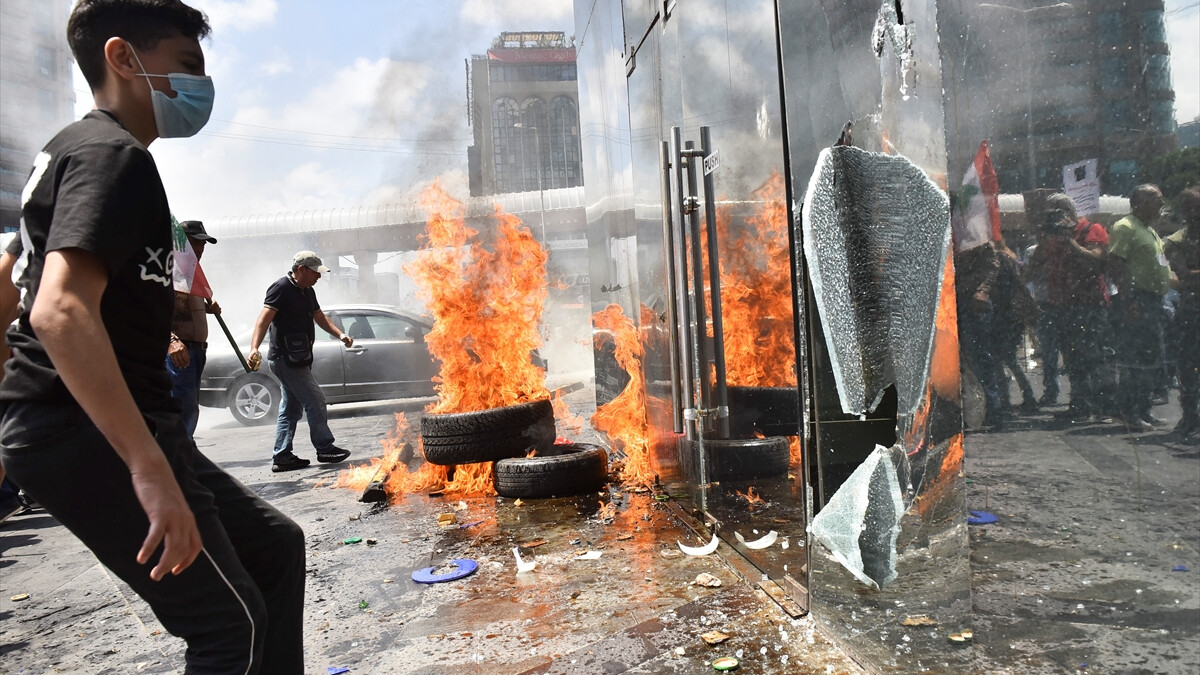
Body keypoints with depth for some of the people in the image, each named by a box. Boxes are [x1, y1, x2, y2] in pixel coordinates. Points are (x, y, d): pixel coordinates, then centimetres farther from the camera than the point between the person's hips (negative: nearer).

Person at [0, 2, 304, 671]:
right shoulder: (113, 156, -13)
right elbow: (60, 312, -30)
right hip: (89, 432, -10)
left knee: (275, 543, 14)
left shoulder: (77, 147, 20)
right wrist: (151, 469, -34)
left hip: (94, 427, 10)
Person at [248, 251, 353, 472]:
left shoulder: (307, 291, 16)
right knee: (315, 400, -7)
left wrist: (340, 334, 11)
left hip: (298, 358, 10)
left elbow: (320, 317, 26)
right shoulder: (281, 288, -12)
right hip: (285, 358, -10)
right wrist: (254, 348, -36)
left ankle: (282, 457, 16)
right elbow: (264, 320, -22)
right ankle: (325, 449, 3)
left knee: (291, 408, 11)